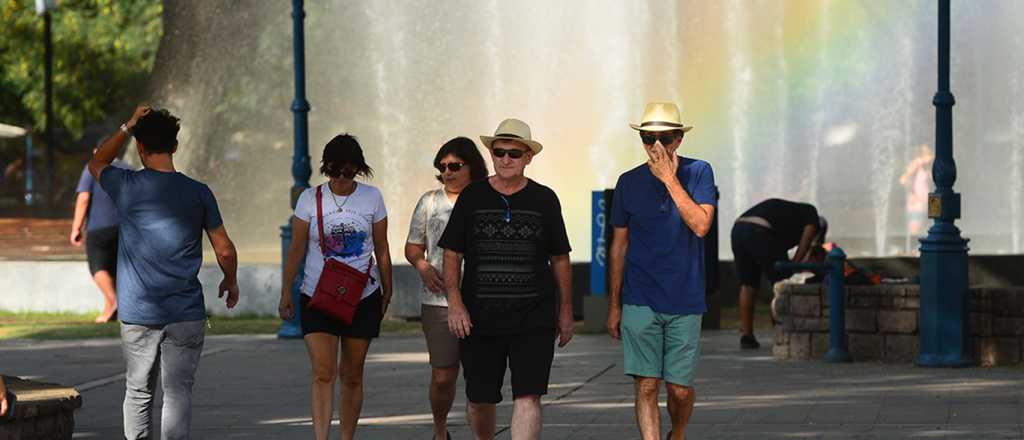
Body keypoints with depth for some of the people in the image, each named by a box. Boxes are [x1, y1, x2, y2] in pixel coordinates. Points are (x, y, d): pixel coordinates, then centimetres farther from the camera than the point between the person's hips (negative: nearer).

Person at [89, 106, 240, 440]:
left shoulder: (127, 187, -4)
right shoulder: (198, 193, -3)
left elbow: (96, 164, 20)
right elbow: (225, 250, 2)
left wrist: (127, 127, 15)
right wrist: (231, 282, 21)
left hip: (137, 315, 1)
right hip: (186, 315, -1)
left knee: (138, 392, 13)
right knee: (178, 392, -1)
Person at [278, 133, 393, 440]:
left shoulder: (372, 197, 2)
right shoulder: (310, 199, -1)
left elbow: (382, 250, 9)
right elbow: (296, 250, 4)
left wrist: (387, 293, 12)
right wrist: (286, 293, 2)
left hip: (363, 298, 1)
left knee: (352, 376, 7)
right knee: (322, 373, -14)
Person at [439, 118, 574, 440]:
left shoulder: (544, 200, 6)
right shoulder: (472, 197, 5)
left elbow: (560, 259, 12)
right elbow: (452, 255, 5)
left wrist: (566, 311, 12)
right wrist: (455, 303, -7)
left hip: (534, 319, -1)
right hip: (479, 318, 1)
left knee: (528, 396, -12)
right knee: (479, 399, 8)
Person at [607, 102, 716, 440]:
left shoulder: (698, 173, 0)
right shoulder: (629, 182, 5)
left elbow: (701, 225, -14)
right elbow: (619, 246, 11)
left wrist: (669, 179, -15)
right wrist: (614, 305, 11)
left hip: (685, 301, -1)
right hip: (640, 302, 1)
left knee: (680, 389, 5)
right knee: (646, 386, -9)